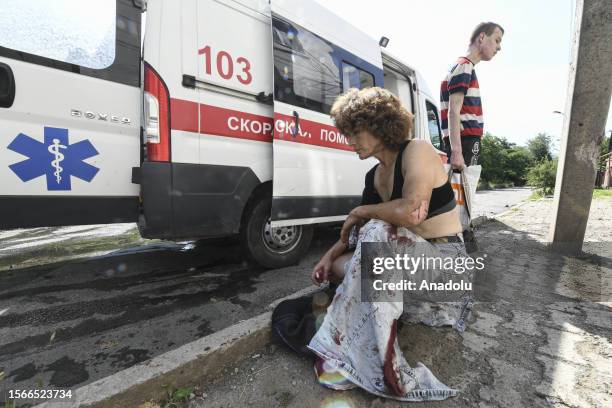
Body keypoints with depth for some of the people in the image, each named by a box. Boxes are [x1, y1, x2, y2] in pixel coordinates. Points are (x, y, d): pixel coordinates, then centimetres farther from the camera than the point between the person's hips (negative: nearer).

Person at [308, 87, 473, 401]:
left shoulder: (417, 151, -15)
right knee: (339, 266, -2)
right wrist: (330, 255, -4)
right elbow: (355, 230, 9)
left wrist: (361, 211, -17)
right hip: (409, 256, 8)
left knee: (376, 234, -32)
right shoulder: (374, 176, 7)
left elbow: (412, 212, -32)